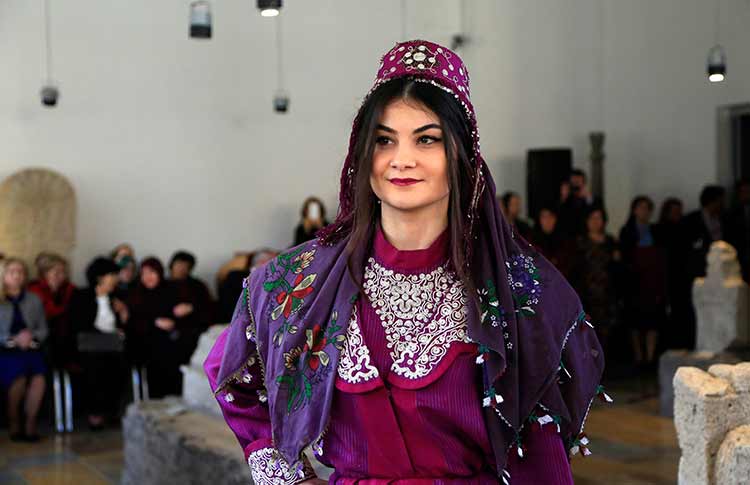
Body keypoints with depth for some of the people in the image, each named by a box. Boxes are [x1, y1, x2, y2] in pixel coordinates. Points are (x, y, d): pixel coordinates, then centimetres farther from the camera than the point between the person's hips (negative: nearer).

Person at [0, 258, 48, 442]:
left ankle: (30, 423, -15)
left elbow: (43, 330, 13)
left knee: (39, 376, -29)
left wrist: (31, 336, -8)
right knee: (19, 376, -31)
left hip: (30, 348, 2)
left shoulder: (34, 300, 15)